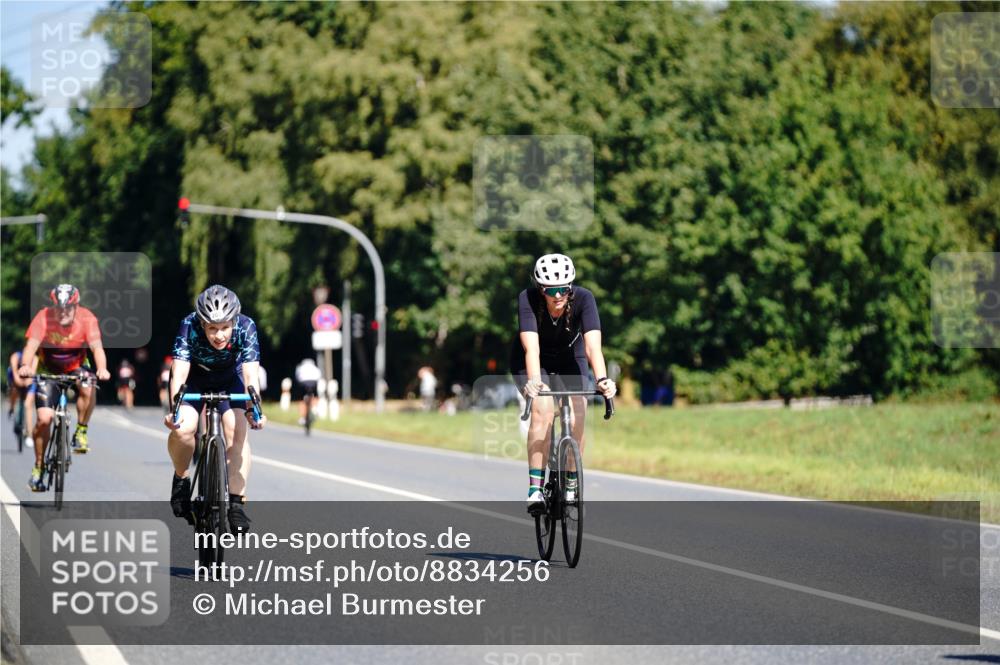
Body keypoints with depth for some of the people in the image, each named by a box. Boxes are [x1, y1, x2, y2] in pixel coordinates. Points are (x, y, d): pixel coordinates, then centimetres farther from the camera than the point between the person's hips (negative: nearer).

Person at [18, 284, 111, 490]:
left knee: (88, 389, -33)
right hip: (48, 370, 0)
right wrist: (26, 366, -56)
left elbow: (96, 346, -33)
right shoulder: (43, 317, -25)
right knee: (44, 419, -13)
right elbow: (31, 345, -36)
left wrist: (102, 368, -53)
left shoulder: (86, 318, -23)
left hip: (76, 367, 0)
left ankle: (80, 433, -10)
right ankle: (38, 467, 5)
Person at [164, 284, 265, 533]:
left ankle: (237, 502, -17)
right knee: (182, 429, -24)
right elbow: (179, 373, -42)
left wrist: (253, 409, -57)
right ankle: (181, 479, 4)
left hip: (229, 378, 1)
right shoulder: (189, 327, -34)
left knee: (237, 431, -21)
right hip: (194, 376, -1)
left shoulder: (245, 327, -32)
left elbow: (250, 374, -40)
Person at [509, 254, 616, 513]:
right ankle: (535, 488, -26)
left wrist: (602, 379, -55)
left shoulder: (583, 299, -28)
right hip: (531, 362, -1)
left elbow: (592, 345, -39)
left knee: (576, 416, -21)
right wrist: (534, 382, -57)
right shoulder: (527, 299, -30)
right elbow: (531, 347, -40)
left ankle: (571, 486, -2)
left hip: (569, 359, 1)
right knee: (543, 408, -28)